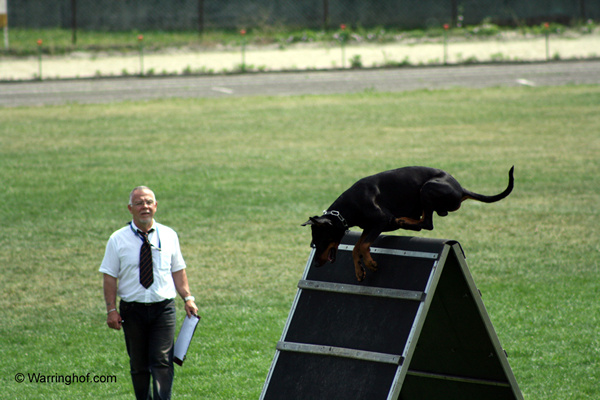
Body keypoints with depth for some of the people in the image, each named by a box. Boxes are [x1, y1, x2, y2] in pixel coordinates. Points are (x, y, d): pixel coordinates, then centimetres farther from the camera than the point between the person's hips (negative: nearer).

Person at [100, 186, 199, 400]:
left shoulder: (169, 236, 7)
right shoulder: (118, 240, 1)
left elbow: (178, 270, 12)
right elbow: (110, 276, -1)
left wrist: (188, 298, 1)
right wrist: (111, 310, -8)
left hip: (163, 308, 0)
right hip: (132, 309, 0)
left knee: (162, 360, -12)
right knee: (138, 364, 7)